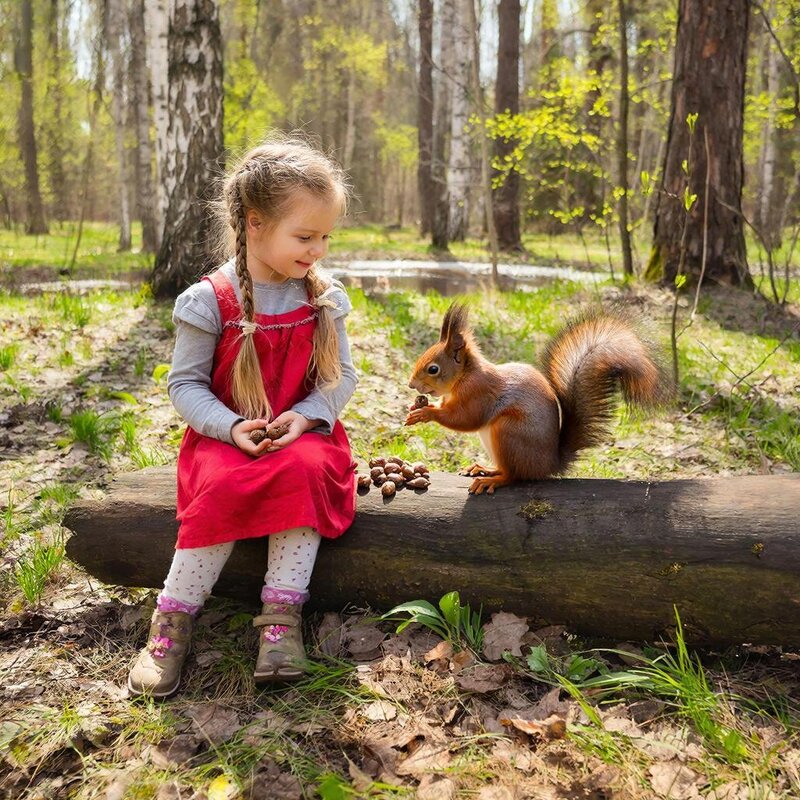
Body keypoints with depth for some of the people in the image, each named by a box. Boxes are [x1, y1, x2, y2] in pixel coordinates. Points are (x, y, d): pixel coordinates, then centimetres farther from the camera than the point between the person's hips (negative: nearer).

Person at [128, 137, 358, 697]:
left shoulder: (325, 299, 1)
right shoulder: (210, 300, -7)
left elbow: (342, 375, 3)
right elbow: (185, 383, -4)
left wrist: (306, 415, -17)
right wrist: (230, 427, -21)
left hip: (304, 434, 2)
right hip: (226, 438, -1)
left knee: (305, 471, -32)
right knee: (223, 486, -32)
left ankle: (282, 613, -25)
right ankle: (174, 617, -16)